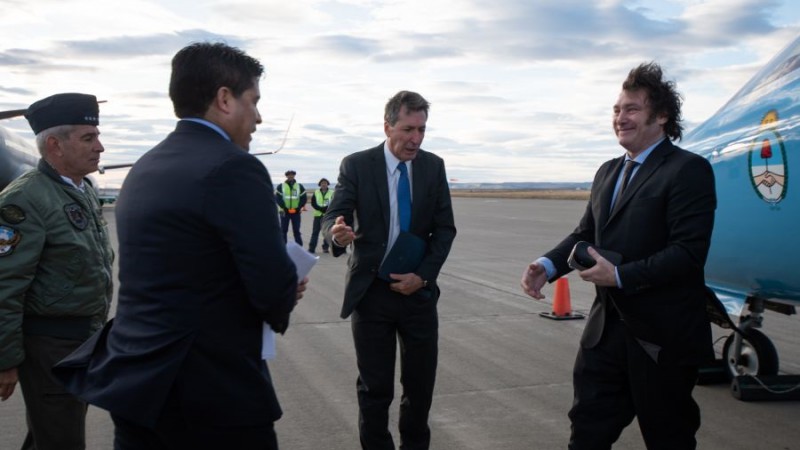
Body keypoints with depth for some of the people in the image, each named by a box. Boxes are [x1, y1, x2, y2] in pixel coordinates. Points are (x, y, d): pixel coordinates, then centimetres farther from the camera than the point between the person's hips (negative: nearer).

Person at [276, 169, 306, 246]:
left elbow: (304, 198, 5)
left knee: (296, 230, 3)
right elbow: (278, 198, -2)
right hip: (285, 211, -1)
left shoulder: (300, 186, 8)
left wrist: (299, 208, -8)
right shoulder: (280, 186, 4)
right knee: (283, 230, 1)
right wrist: (284, 207, -14)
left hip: (296, 212, 1)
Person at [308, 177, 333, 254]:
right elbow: (313, 203, 2)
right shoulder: (316, 193, 9)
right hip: (318, 215, 1)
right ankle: (311, 248, 0)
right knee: (315, 231, -1)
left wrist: (326, 209, -17)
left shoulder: (332, 193, 5)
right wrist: (321, 209, -13)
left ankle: (325, 247, 9)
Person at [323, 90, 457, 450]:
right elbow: (333, 216, -13)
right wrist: (337, 232, -37)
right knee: (375, 387, 5)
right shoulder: (356, 165, -5)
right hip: (371, 291, -2)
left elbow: (445, 228, 3)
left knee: (421, 384, 7)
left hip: (418, 291, 2)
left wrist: (423, 275, -9)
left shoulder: (434, 166, 2)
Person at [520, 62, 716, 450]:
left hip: (661, 334, -7)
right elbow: (585, 233, 14)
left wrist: (620, 276, -24)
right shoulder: (608, 172, 14)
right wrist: (548, 265, -5)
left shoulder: (689, 170, -12)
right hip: (607, 327, 7)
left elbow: (689, 251, -20)